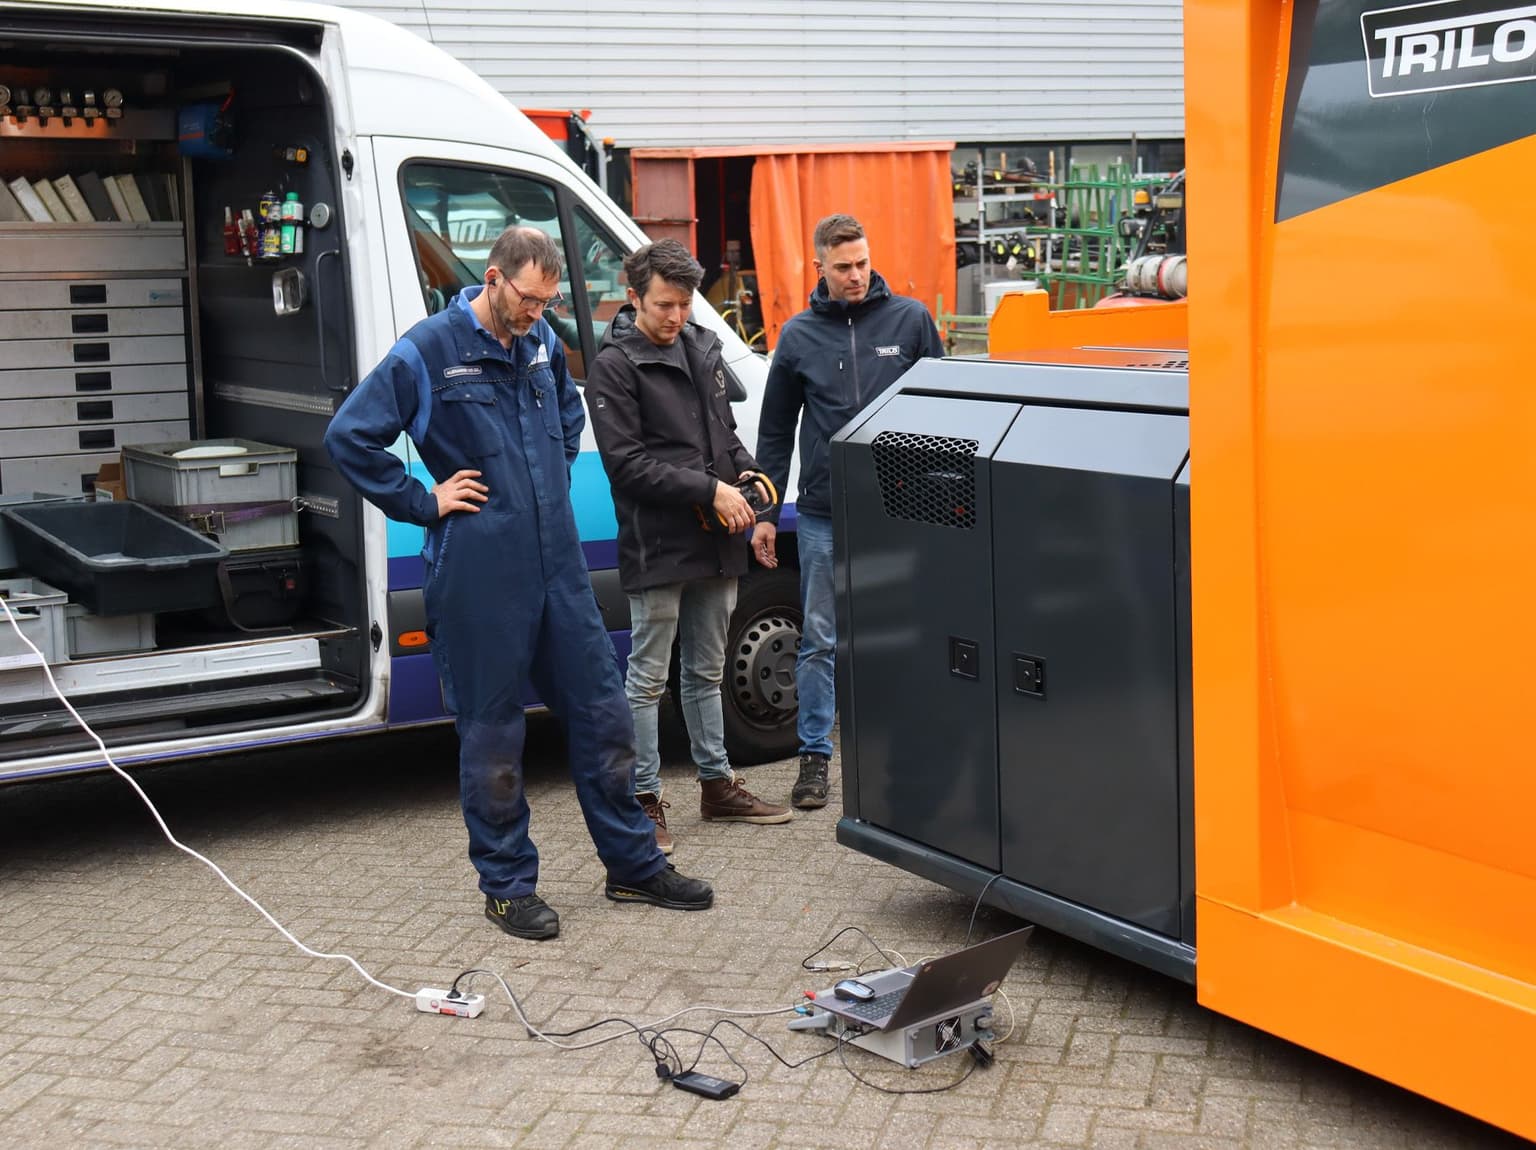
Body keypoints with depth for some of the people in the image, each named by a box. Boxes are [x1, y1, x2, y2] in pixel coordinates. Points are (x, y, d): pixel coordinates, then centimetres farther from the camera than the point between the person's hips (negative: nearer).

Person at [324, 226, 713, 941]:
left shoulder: (542, 344, 10)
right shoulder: (428, 351, -9)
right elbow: (348, 437, -10)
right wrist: (423, 502, -9)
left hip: (558, 566, 6)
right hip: (480, 579, -6)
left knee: (601, 711, 10)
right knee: (492, 734, 5)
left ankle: (634, 866, 23)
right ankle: (508, 886, 18)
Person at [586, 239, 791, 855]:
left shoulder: (702, 348, 12)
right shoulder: (615, 365, -10)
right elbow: (627, 463, -16)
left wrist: (747, 471, 2)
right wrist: (710, 490, -20)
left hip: (714, 543, 7)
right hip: (657, 547, -7)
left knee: (706, 673, 17)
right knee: (648, 680, 0)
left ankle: (717, 785, 27)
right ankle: (643, 800, 7)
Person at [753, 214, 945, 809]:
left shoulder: (909, 319, 2)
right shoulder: (800, 335, 6)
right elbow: (775, 430, 12)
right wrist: (764, 513, 7)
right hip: (823, 514, 1)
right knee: (819, 640, 4)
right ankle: (814, 756, 12)